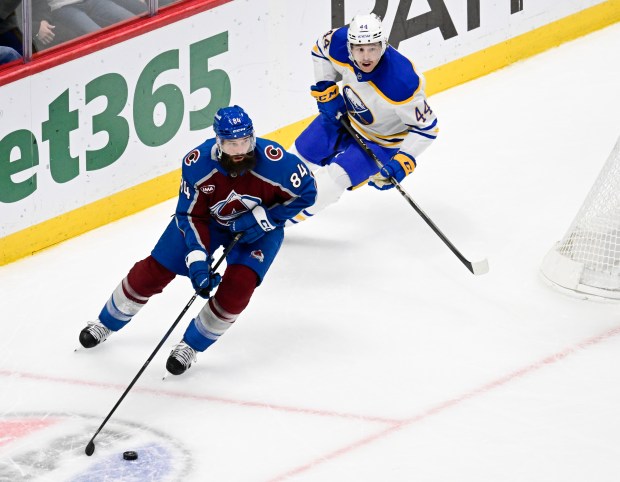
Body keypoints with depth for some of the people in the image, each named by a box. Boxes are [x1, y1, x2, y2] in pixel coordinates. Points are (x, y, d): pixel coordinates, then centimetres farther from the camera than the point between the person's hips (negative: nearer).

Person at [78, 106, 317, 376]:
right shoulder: (197, 164, -30)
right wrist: (197, 260, -30)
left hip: (259, 228, -1)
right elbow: (191, 216, -20)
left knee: (238, 285, -22)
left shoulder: (274, 162, -35)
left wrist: (264, 218, -24)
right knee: (155, 270, 2)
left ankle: (191, 346, 1)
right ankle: (107, 323, 27)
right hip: (208, 219, 1)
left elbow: (305, 191, -18)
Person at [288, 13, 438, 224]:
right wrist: (326, 92, -7)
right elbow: (321, 49, -1)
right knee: (302, 152, 17)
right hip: (345, 116, 5)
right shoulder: (340, 44, -29)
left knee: (334, 178, -15)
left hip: (380, 140, -5)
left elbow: (426, 126, -27)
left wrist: (403, 161, -33)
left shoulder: (401, 84, -42)